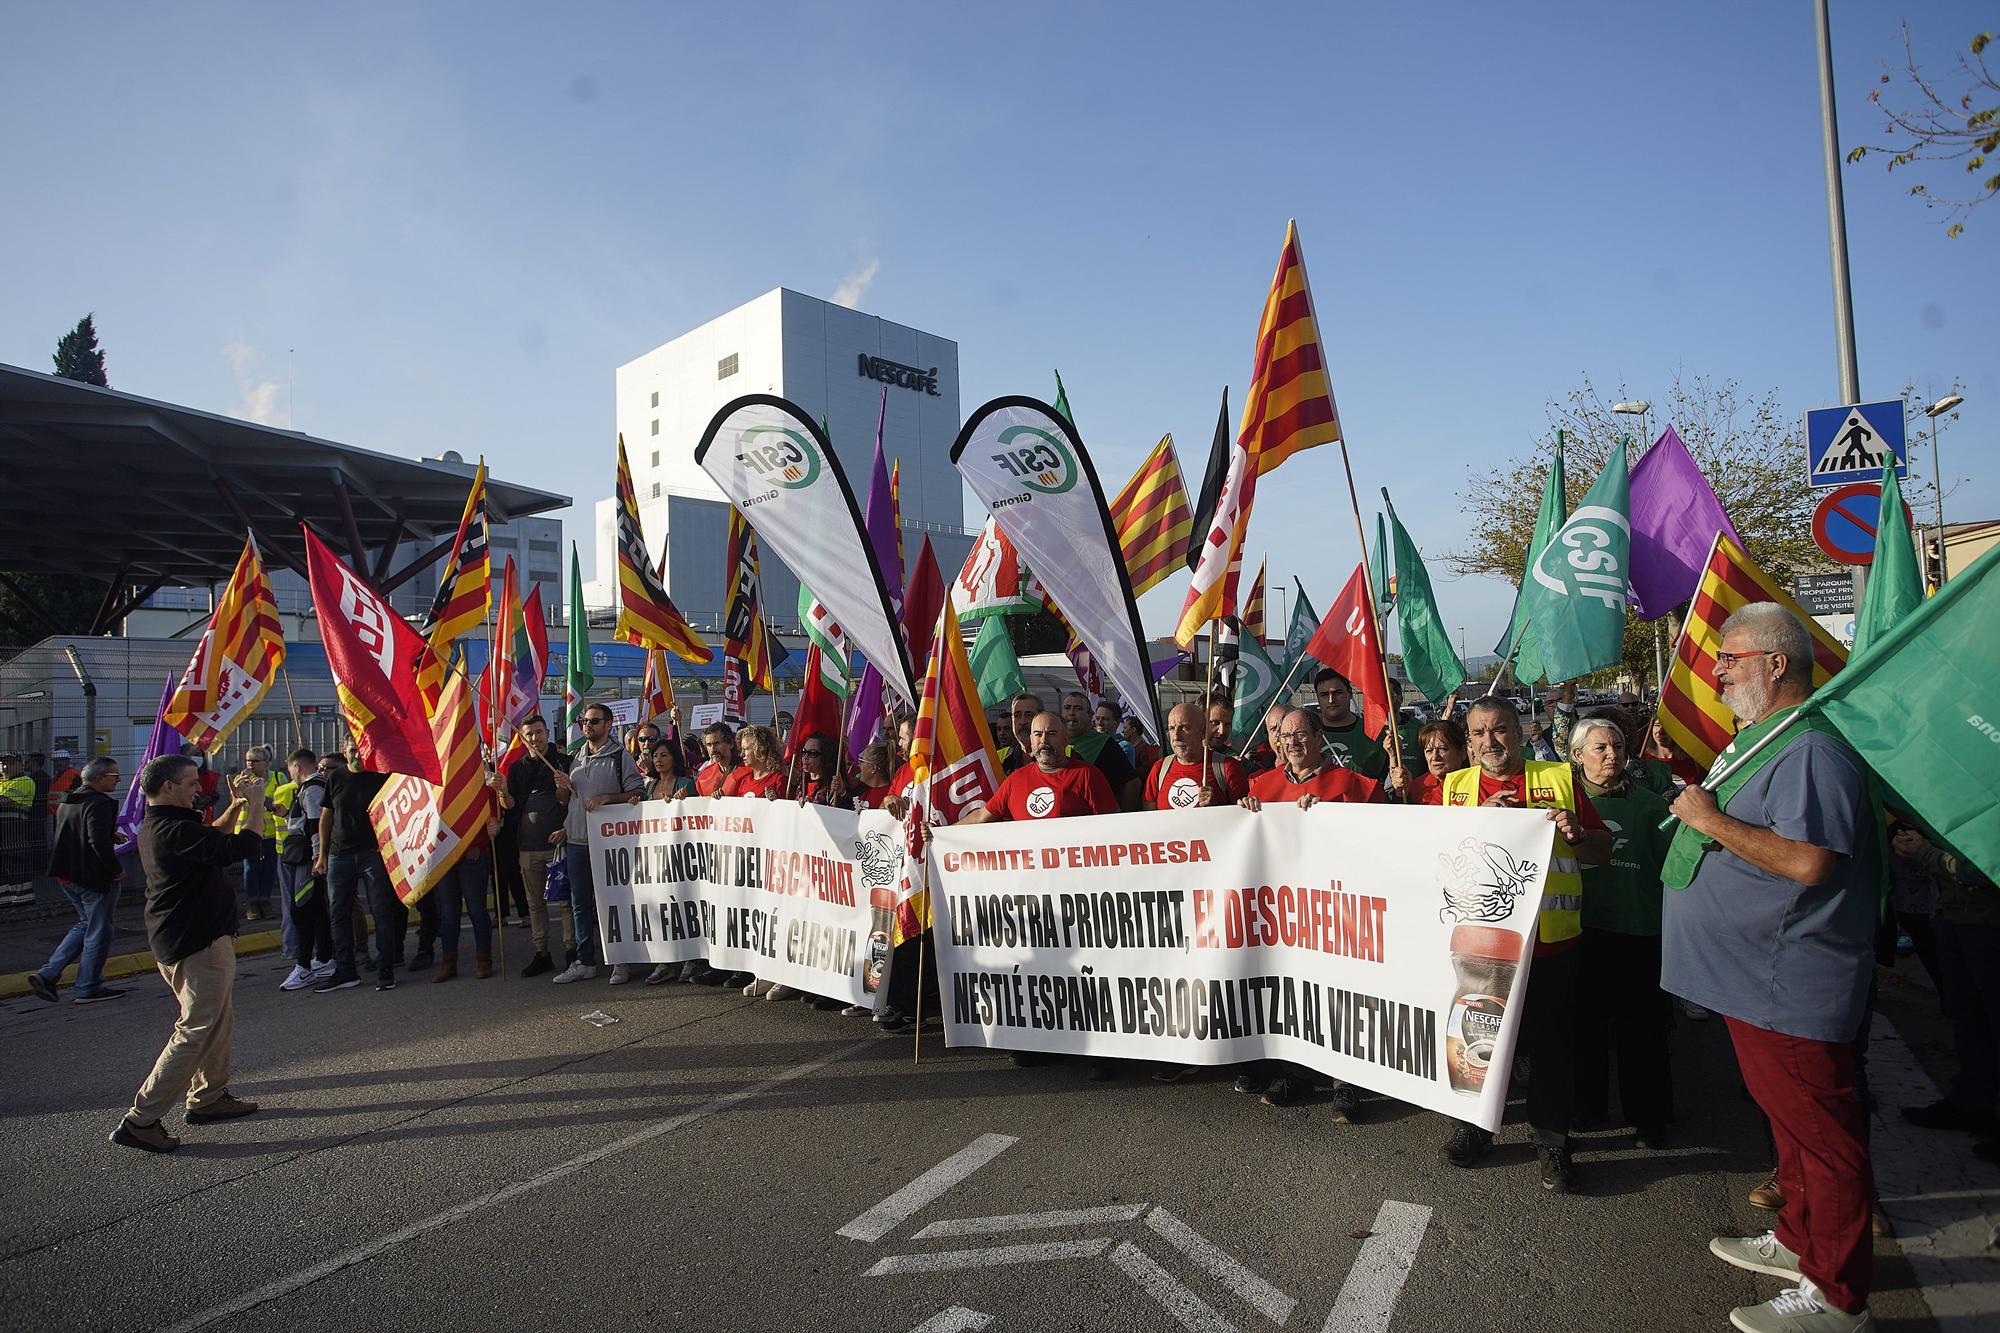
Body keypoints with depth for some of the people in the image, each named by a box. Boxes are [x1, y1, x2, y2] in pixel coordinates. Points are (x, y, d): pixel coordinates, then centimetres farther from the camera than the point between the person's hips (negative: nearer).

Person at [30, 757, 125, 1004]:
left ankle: (47, 974, 14)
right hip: (94, 878, -9)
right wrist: (116, 869, -17)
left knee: (86, 925, 23)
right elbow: (99, 842, -28)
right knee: (98, 932, 4)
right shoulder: (100, 803, -20)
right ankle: (88, 988, 11)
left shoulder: (68, 801, 12)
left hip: (67, 875, 9)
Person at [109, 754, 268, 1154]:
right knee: (196, 1031, -5)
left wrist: (236, 805, 13)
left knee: (219, 1021, 21)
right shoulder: (174, 831, -24)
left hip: (181, 938, 11)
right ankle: (140, 1121, -1)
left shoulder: (155, 826, 9)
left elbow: (210, 839, 24)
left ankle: (209, 1097, 32)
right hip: (198, 944, -11)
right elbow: (245, 846, -28)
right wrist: (255, 800, -15)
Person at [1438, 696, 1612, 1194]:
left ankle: (1552, 1140, 23)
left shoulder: (1560, 778, 5)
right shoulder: (1455, 786, 9)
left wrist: (1576, 835, -14)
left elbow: (1604, 850, 7)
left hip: (1550, 942, -1)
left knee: (1550, 1042, 7)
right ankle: (1474, 1126, 30)